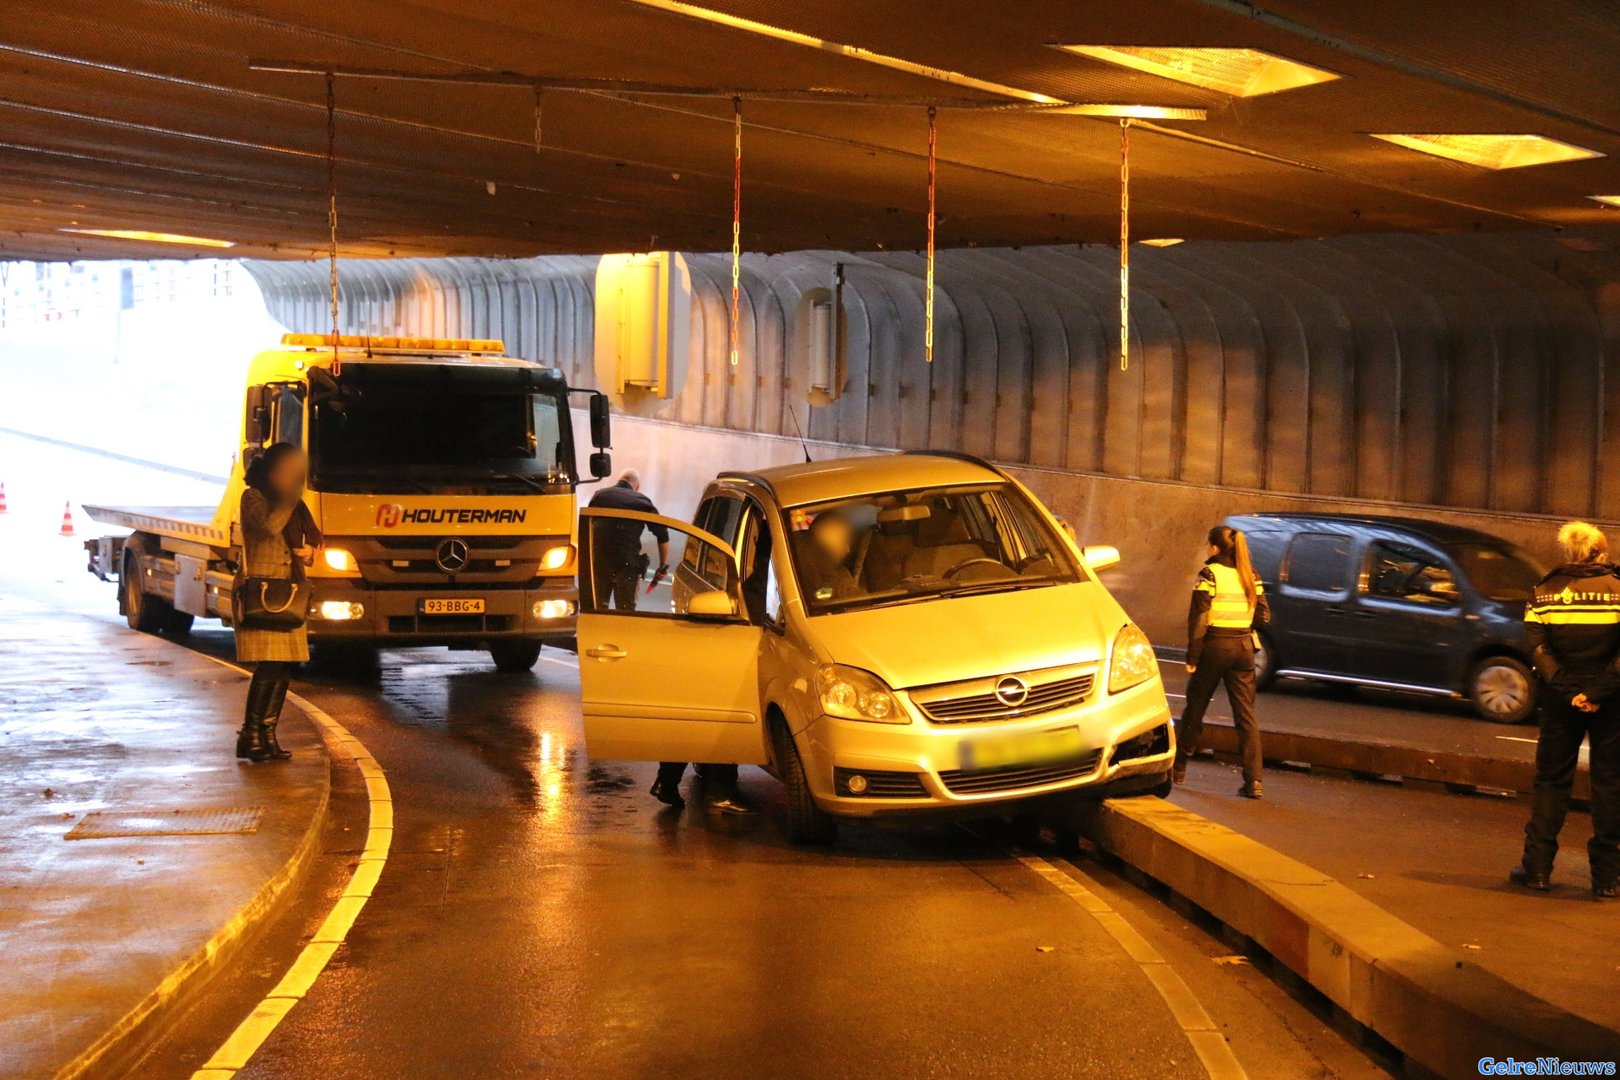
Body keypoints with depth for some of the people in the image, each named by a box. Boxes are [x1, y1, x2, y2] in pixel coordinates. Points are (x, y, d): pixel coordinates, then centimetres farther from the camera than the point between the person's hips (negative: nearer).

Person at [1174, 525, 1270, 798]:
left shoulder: (1210, 574, -9)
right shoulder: (1250, 576, 7)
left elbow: (1198, 619, -13)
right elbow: (1264, 616, 6)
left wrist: (1192, 657, -9)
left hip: (1214, 646, -4)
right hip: (1244, 648, 4)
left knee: (1195, 708, 12)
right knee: (1246, 714, 3)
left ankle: (1178, 768, 24)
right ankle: (1253, 780, -4)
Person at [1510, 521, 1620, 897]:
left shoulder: (1543, 592, 0)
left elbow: (1536, 645, -10)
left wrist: (1566, 688, -13)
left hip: (1560, 697, 1)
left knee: (1551, 778, 11)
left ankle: (1537, 867, 10)